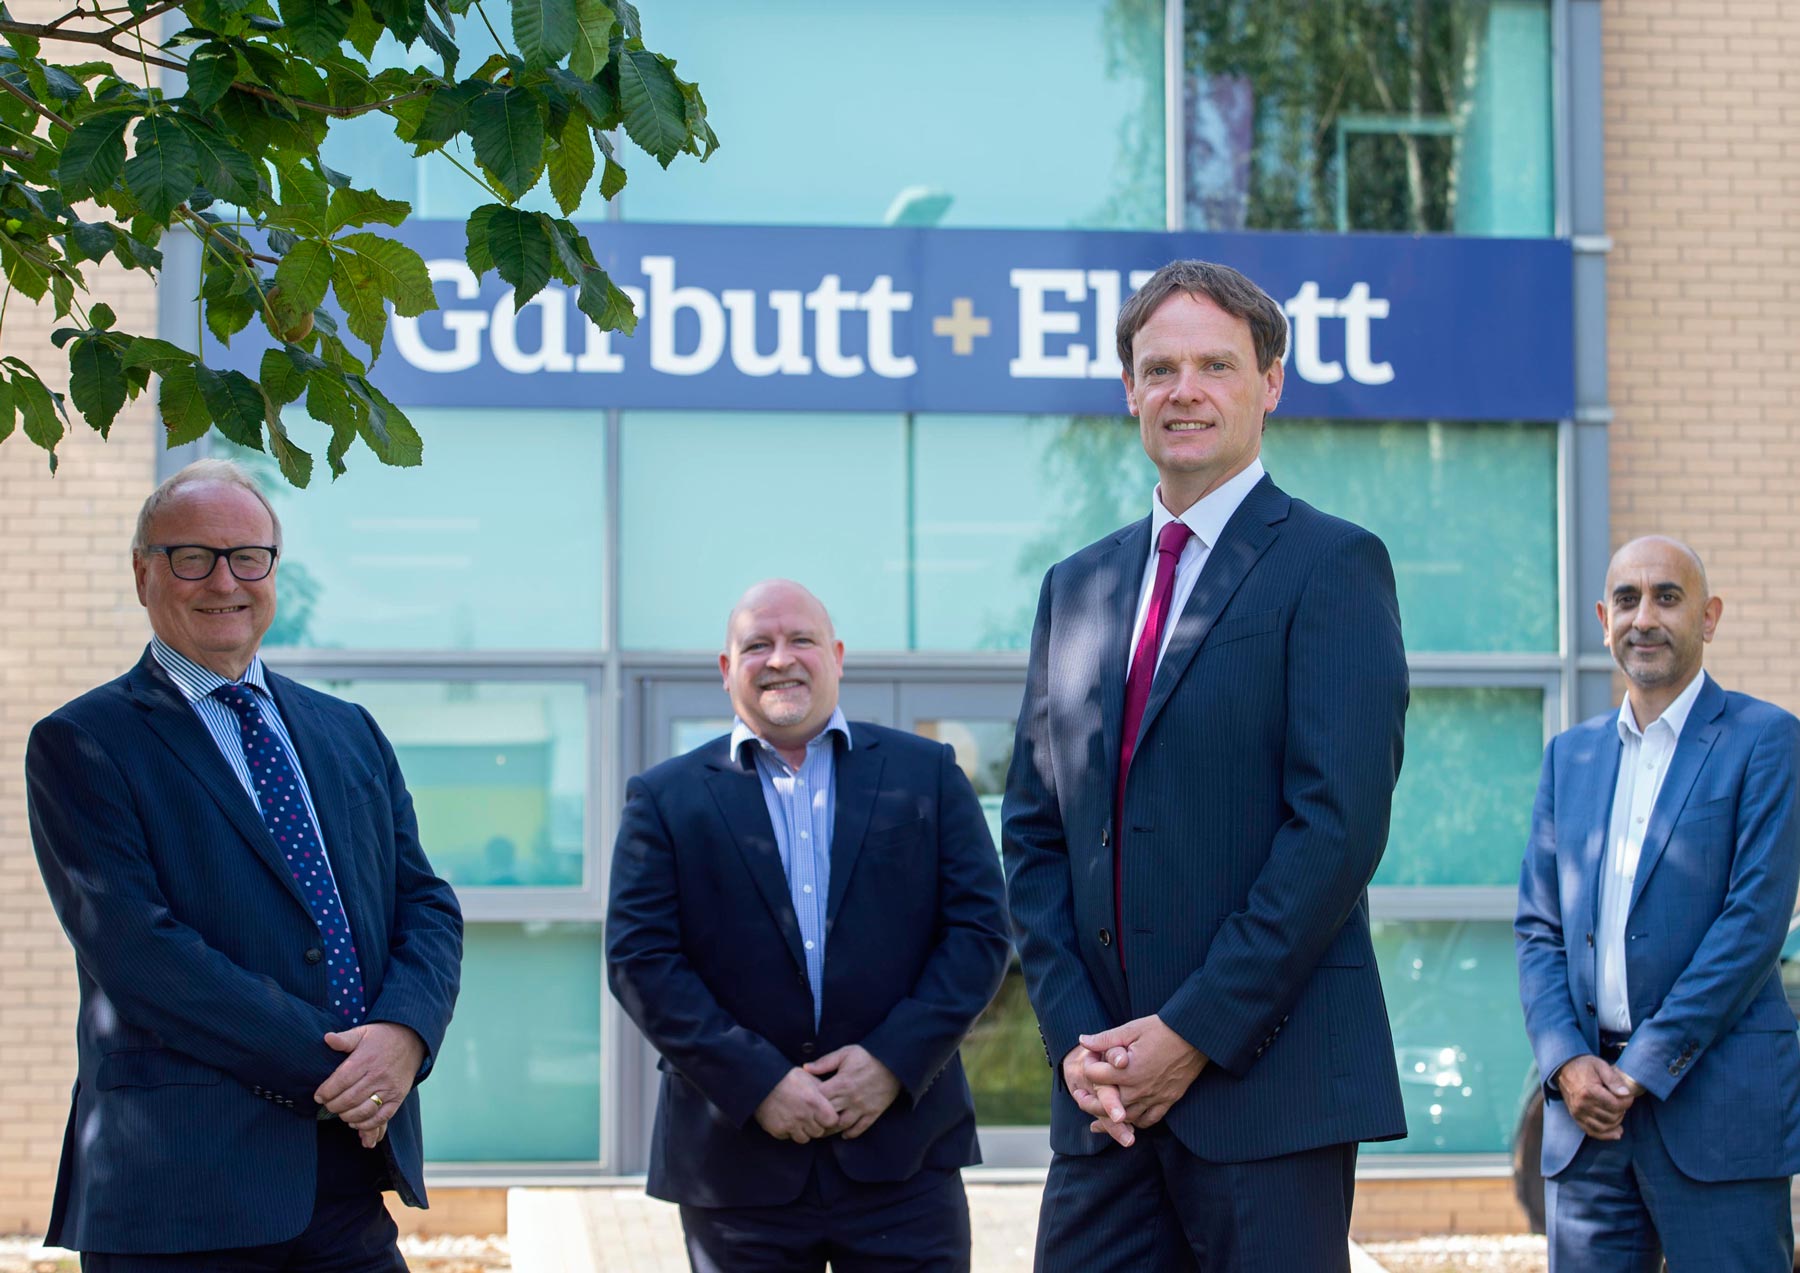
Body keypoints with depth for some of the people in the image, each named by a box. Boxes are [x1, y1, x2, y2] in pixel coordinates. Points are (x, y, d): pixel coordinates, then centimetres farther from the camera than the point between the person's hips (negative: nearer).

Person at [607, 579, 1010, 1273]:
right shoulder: (666, 798, 6)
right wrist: (756, 1083, -11)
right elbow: (639, 957, -2)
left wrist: (895, 1060, -9)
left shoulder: (928, 774, 9)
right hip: (738, 1164, 0)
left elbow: (980, 930, 3)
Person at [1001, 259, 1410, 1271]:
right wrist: (1077, 1034, -1)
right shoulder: (1075, 587, 16)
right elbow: (1034, 834, 14)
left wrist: (1193, 1034, -13)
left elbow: (1340, 825, -12)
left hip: (1268, 1081, -5)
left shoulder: (1332, 564, -3)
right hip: (1108, 1093, 5)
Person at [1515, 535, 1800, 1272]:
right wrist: (1565, 1060, -4)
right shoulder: (1570, 756, 16)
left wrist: (1645, 1067, -12)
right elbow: (1537, 926, 13)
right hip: (1587, 1103, 5)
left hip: (1716, 1101, -4)